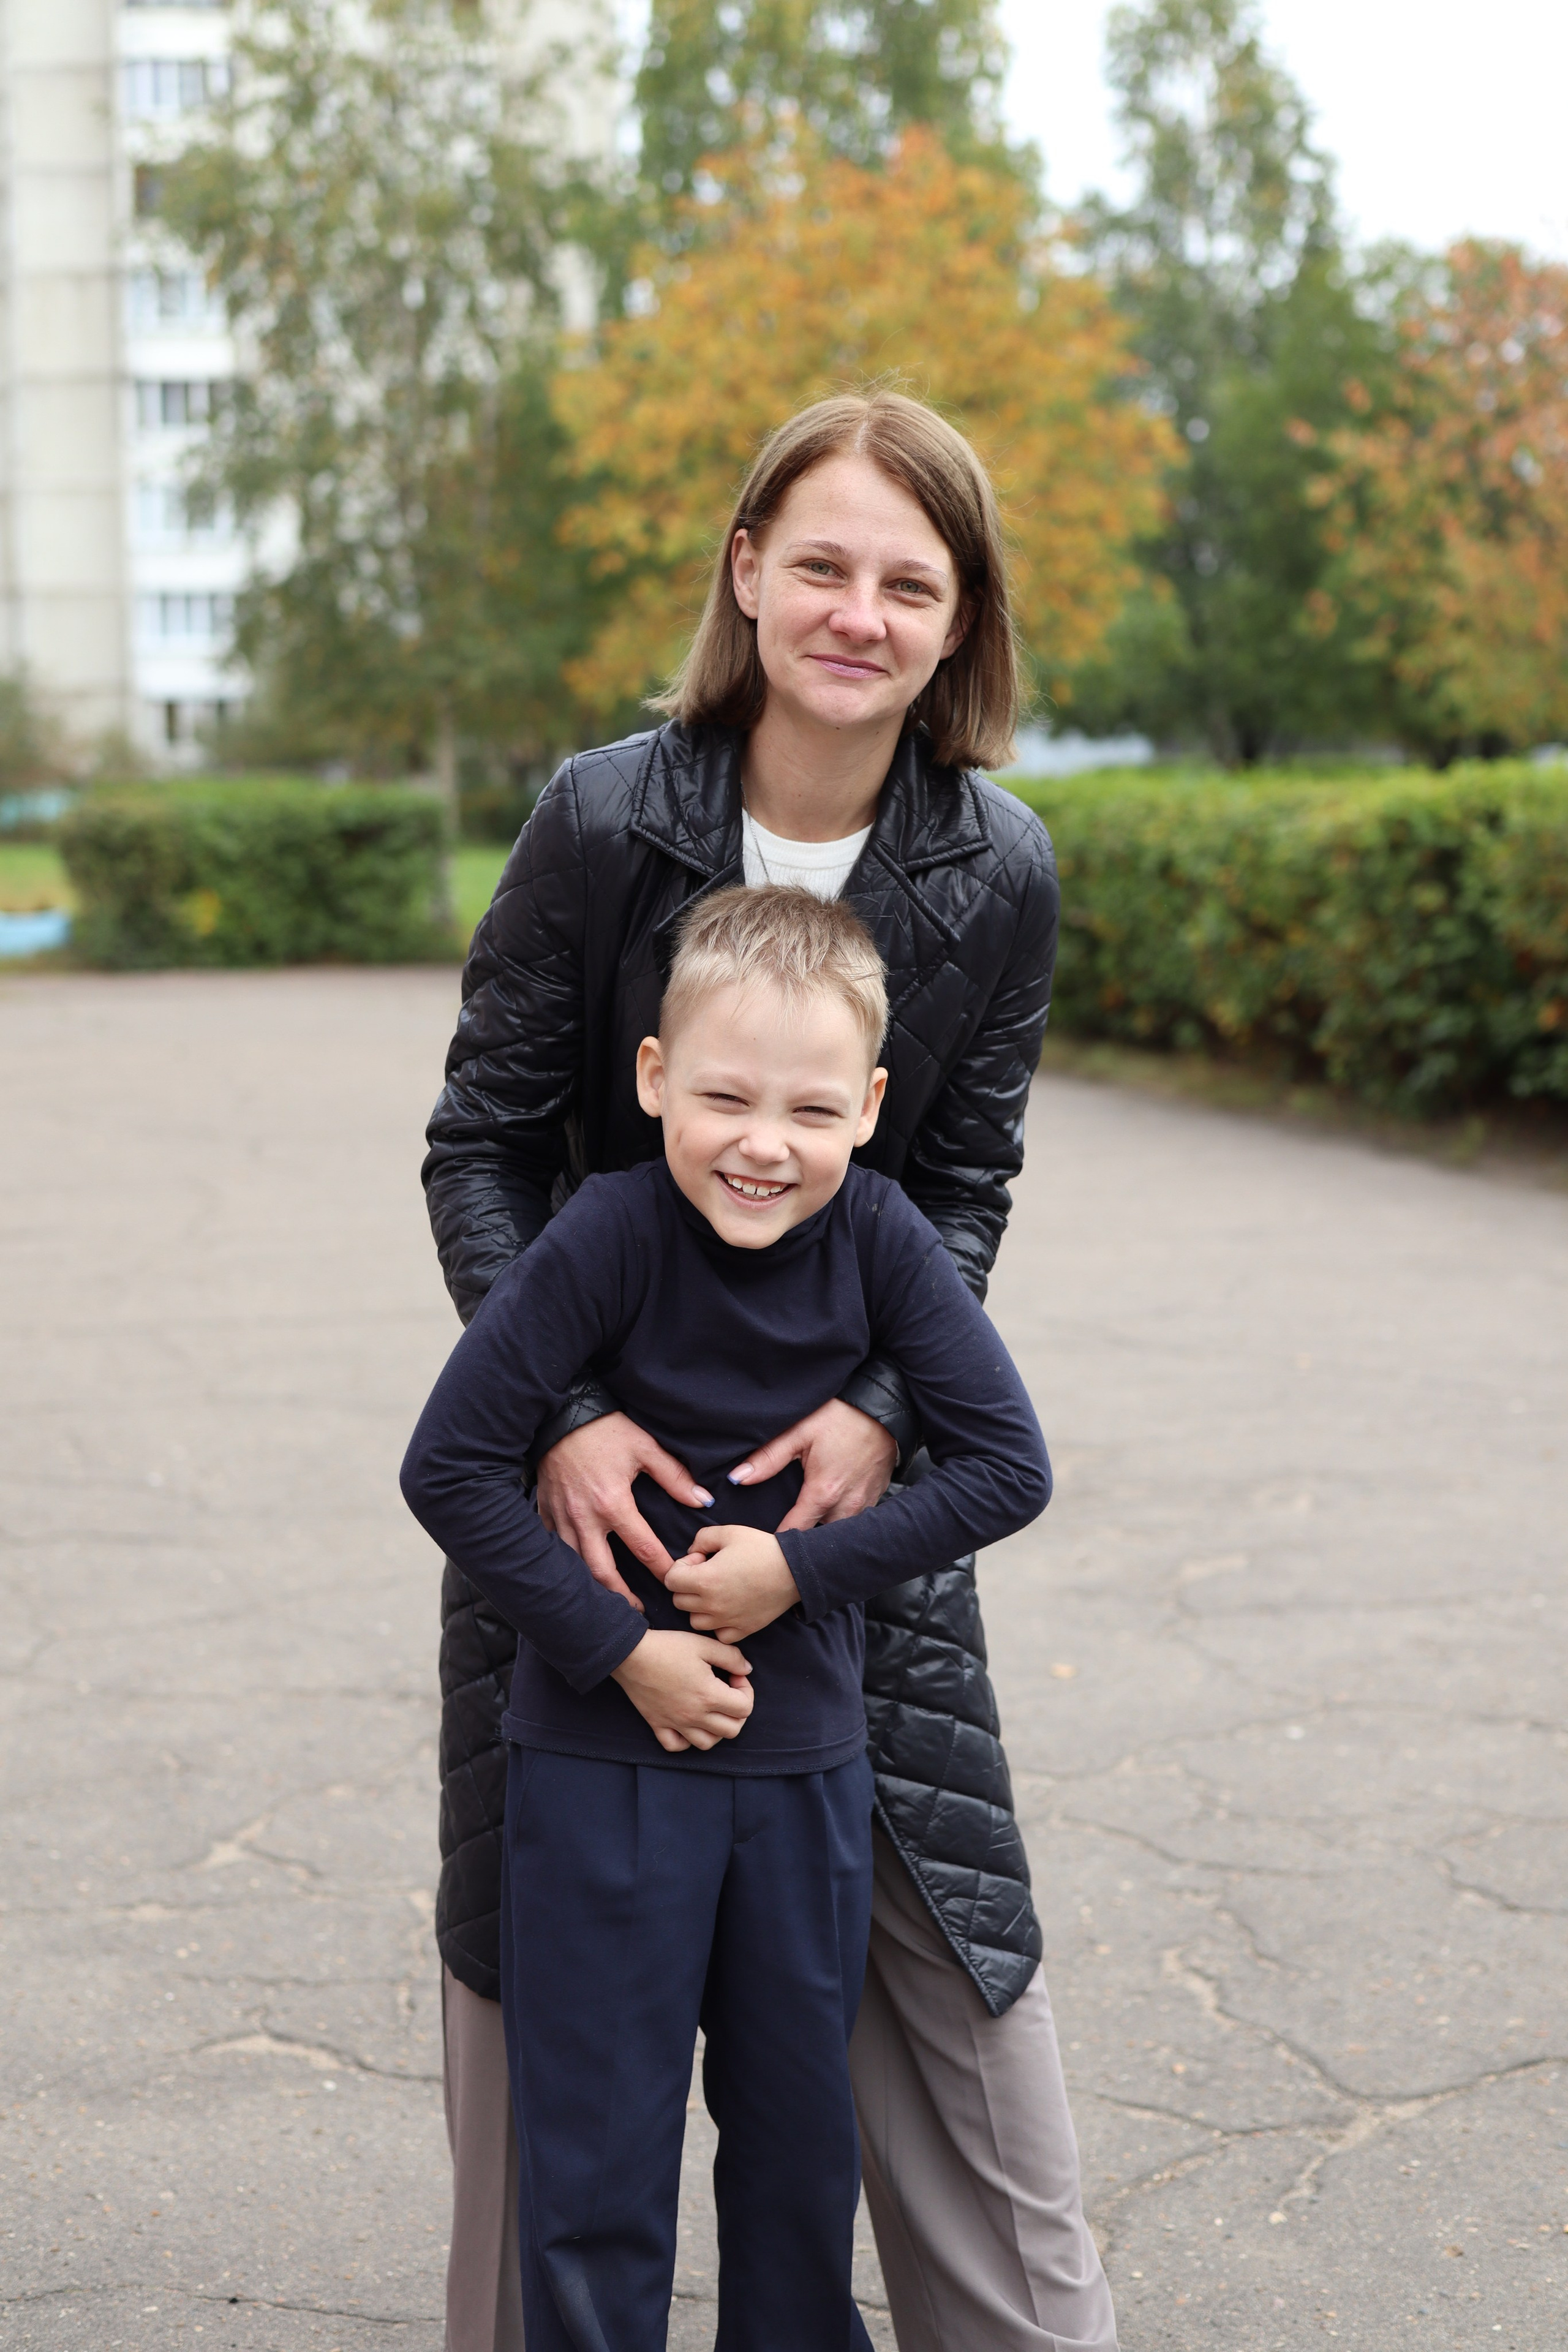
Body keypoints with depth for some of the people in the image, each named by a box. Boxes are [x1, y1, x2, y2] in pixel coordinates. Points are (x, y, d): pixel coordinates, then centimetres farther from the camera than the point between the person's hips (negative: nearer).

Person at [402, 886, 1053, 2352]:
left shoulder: (880, 1238, -12)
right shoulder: (613, 1234, -19)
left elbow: (1009, 1467, -8)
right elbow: (448, 1466, -16)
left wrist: (804, 1569, -16)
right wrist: (620, 1649, -16)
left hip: (804, 1754, 3)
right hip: (603, 1751, -3)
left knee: (802, 2133, 17)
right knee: (599, 2150, 7)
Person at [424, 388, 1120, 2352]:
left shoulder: (1000, 873, -7)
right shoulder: (604, 819, -14)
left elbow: (962, 1185, 0)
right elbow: (483, 1140, -8)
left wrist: (879, 1414, -16)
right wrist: (558, 1417, -19)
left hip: (854, 1453, 1)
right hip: (583, 1448, -1)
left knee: (940, 1935, 6)